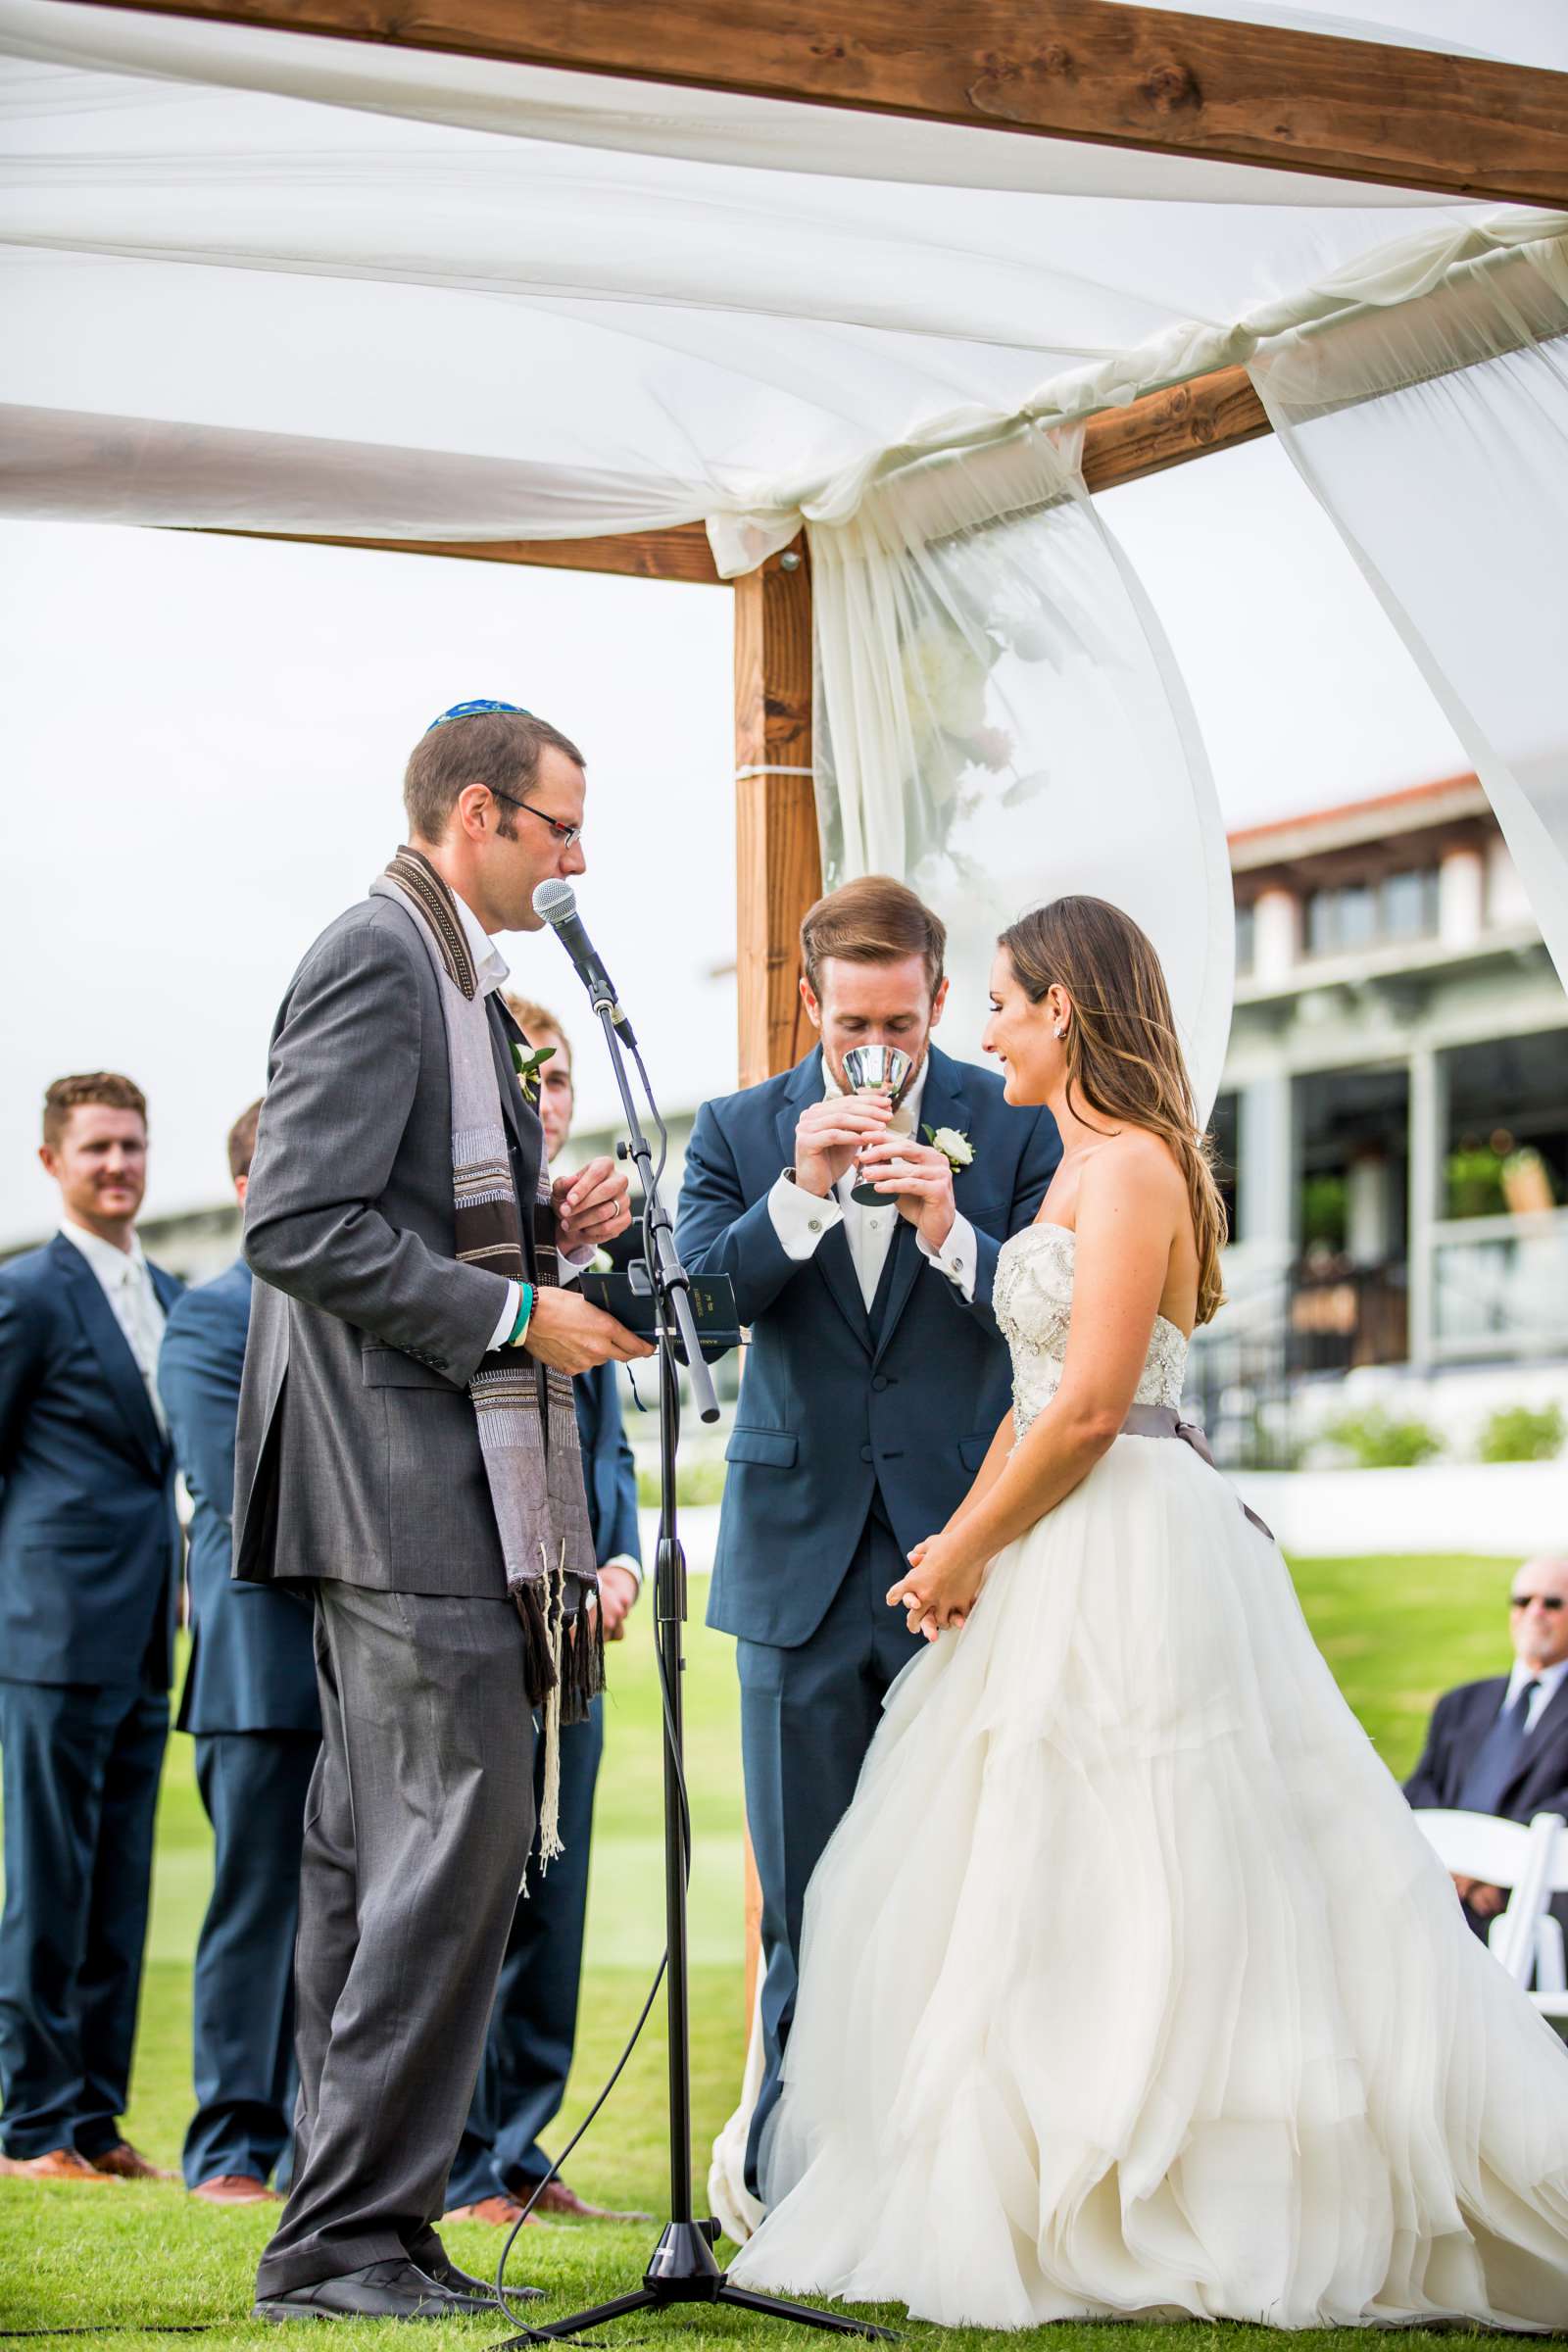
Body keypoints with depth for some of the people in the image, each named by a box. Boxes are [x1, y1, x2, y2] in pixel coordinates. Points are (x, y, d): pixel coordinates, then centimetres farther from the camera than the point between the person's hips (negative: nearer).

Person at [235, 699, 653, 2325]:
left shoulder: (449, 971, 20)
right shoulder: (376, 958, -11)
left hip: (424, 1480, 10)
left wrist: (542, 1227, 9)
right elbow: (303, 1225, -19)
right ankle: (348, 2237, -6)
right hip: (405, 1474, -10)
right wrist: (517, 1313, -17)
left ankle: (340, 2236, 16)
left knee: (374, 1856, 10)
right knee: (461, 1837, -11)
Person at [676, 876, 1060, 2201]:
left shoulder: (1015, 1127, 3)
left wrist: (950, 1232, -21)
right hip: (803, 1555, 2)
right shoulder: (741, 1133, 8)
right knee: (805, 1892, 7)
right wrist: (801, 1193, -18)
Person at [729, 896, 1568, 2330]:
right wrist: (963, 1540, 6)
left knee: (1096, 1888, -5)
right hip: (1070, 1557, 10)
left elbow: (1088, 1408, -19)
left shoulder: (1131, 1164, -14)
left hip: (1127, 1562, -10)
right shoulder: (1083, 1165, 17)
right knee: (1034, 1887, 11)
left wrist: (962, 1554, -11)